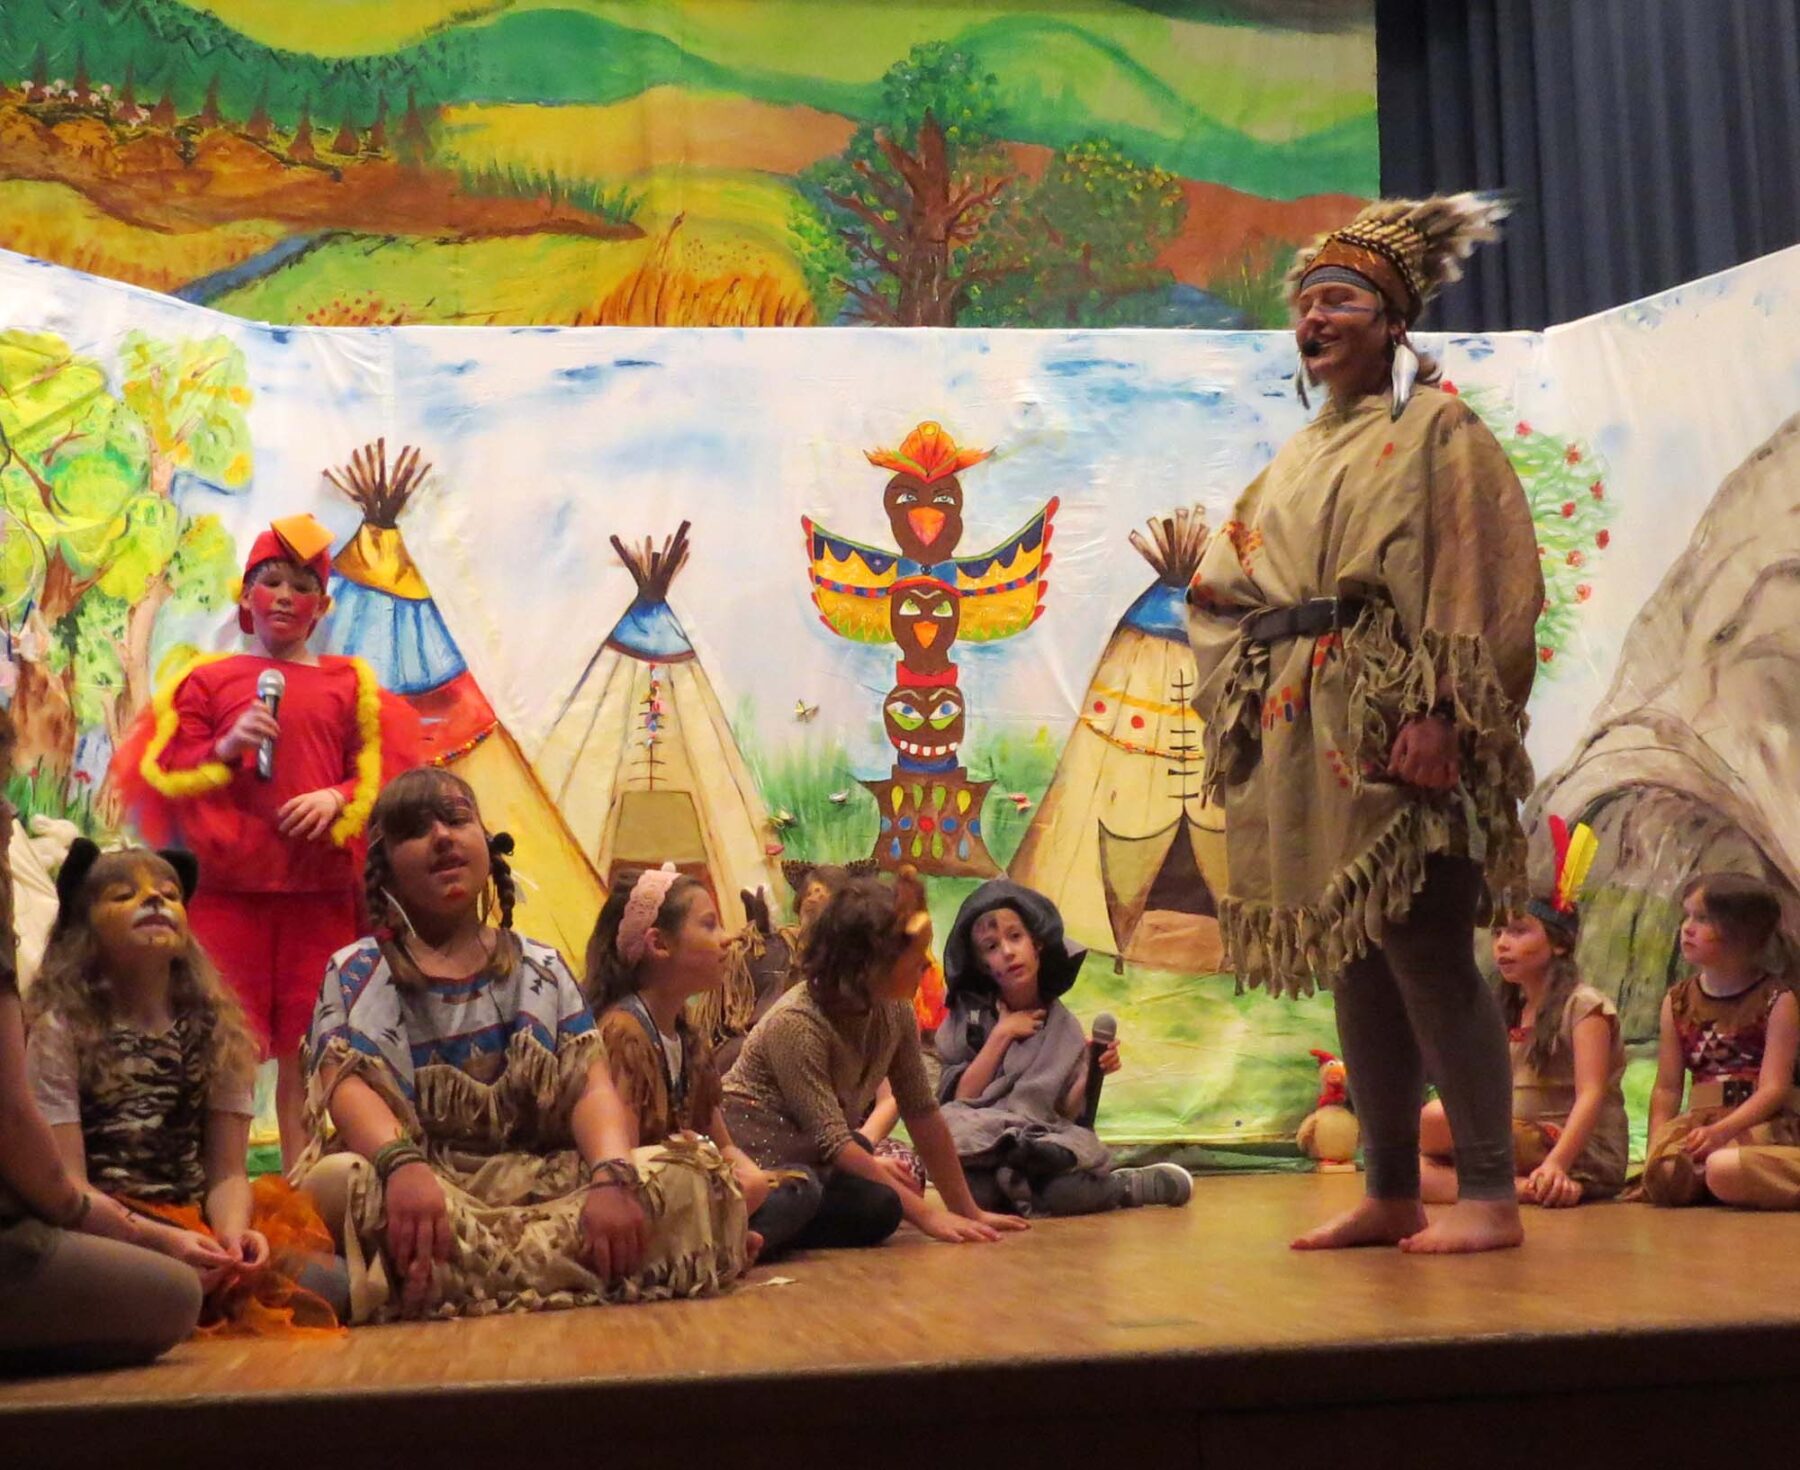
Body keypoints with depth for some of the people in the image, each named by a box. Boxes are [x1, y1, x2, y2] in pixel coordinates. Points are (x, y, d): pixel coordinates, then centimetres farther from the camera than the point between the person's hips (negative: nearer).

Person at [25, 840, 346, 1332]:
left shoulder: (216, 1029, 7)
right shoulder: (60, 1032, -4)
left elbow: (227, 1172, 3)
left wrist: (232, 1235, -20)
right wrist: (160, 1239, -26)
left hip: (198, 1226, 4)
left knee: (327, 1282, -21)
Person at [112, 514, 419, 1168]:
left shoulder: (350, 682, 13)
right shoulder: (208, 679, 11)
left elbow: (382, 773, 8)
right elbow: (167, 775, 7)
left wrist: (338, 799, -11)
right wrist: (225, 748, -10)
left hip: (320, 886, 1)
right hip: (228, 883, -1)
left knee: (306, 1045, 4)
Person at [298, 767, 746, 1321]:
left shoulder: (540, 969, 15)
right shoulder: (356, 973, 8)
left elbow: (592, 1085, 1)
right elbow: (347, 1086, -11)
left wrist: (613, 1177, -23)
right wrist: (402, 1165, -35)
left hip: (536, 1179, 3)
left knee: (690, 1177, -22)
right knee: (336, 1184, -38)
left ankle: (448, 1282, -26)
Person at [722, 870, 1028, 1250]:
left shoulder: (895, 1012, -4)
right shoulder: (795, 1023, -26)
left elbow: (922, 1111, 1)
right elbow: (831, 1141, -28)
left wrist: (968, 1211, -1)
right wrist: (925, 1214, -28)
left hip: (810, 1158, 11)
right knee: (876, 1208, -27)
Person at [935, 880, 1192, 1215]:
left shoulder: (1063, 1024, 8)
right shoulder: (968, 1015, 5)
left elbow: (1064, 1113, 4)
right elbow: (957, 1100, -4)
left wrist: (1091, 1075, -14)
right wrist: (1001, 1035, -6)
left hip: (1047, 1143, 0)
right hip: (978, 1145, 0)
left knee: (1061, 1194, -35)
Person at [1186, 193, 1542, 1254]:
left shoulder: (1436, 428, 1)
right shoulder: (1299, 459, 23)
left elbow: (1468, 578, -10)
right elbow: (1236, 593, 23)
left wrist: (1435, 710, -20)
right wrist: (1198, 580, 2)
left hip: (1393, 730, -7)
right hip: (1302, 736, 7)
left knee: (1423, 949, -10)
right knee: (1352, 958, 7)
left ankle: (1492, 1195, -2)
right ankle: (1391, 1194, 14)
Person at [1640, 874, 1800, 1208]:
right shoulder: (1678, 1001, 12)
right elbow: (1667, 1088, 10)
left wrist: (1721, 1131, -24)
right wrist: (1656, 1150, -4)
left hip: (1760, 1123, -3)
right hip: (1698, 1121, 3)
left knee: (1725, 1169, -38)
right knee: (1664, 1177, -31)